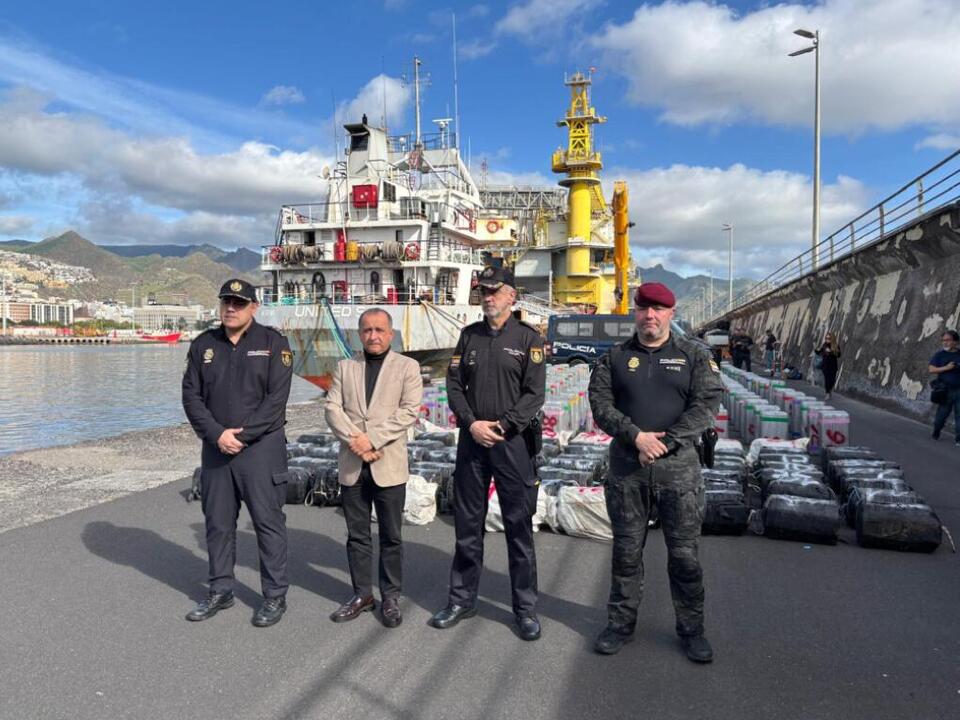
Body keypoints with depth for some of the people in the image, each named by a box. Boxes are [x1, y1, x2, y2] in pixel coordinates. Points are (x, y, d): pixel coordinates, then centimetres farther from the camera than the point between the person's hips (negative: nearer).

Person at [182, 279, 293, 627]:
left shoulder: (273, 343, -3)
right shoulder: (203, 345, 8)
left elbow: (276, 399, -10)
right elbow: (191, 396, 4)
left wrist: (242, 435, -15)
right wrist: (217, 434, -10)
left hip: (261, 447, -4)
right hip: (216, 448, 4)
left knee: (268, 522, 1)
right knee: (217, 523, 13)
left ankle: (275, 596, 13)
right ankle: (220, 591, 28)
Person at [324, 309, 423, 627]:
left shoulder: (407, 367, 2)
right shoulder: (345, 367, 11)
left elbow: (409, 410, -8)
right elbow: (332, 408, 3)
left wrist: (372, 439, -15)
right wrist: (354, 440, -13)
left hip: (389, 464, -3)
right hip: (352, 465, 3)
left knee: (391, 536, 5)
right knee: (357, 535, 11)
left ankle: (390, 597, 18)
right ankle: (362, 594, 24)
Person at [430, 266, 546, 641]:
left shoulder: (529, 338, 0)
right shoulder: (469, 335, 11)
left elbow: (535, 393, -6)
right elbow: (454, 385, 7)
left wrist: (502, 425, -16)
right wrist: (472, 423, -8)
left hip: (513, 441, -3)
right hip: (472, 440, 4)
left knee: (519, 526, 3)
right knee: (467, 524, 12)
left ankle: (525, 608, 16)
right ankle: (462, 599, 26)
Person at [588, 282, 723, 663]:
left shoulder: (695, 356, 4)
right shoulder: (614, 357, 7)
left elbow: (706, 405, -6)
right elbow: (600, 404, -1)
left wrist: (665, 442, -15)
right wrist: (636, 437, -16)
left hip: (678, 468, -1)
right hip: (626, 468, 1)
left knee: (685, 553, 6)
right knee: (626, 550, 11)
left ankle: (691, 629, 23)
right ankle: (621, 624, 25)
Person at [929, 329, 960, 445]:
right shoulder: (939, 354, 1)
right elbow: (931, 369, -3)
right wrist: (946, 368, -14)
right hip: (945, 390, -1)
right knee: (942, 414, 7)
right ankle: (936, 433, 28)